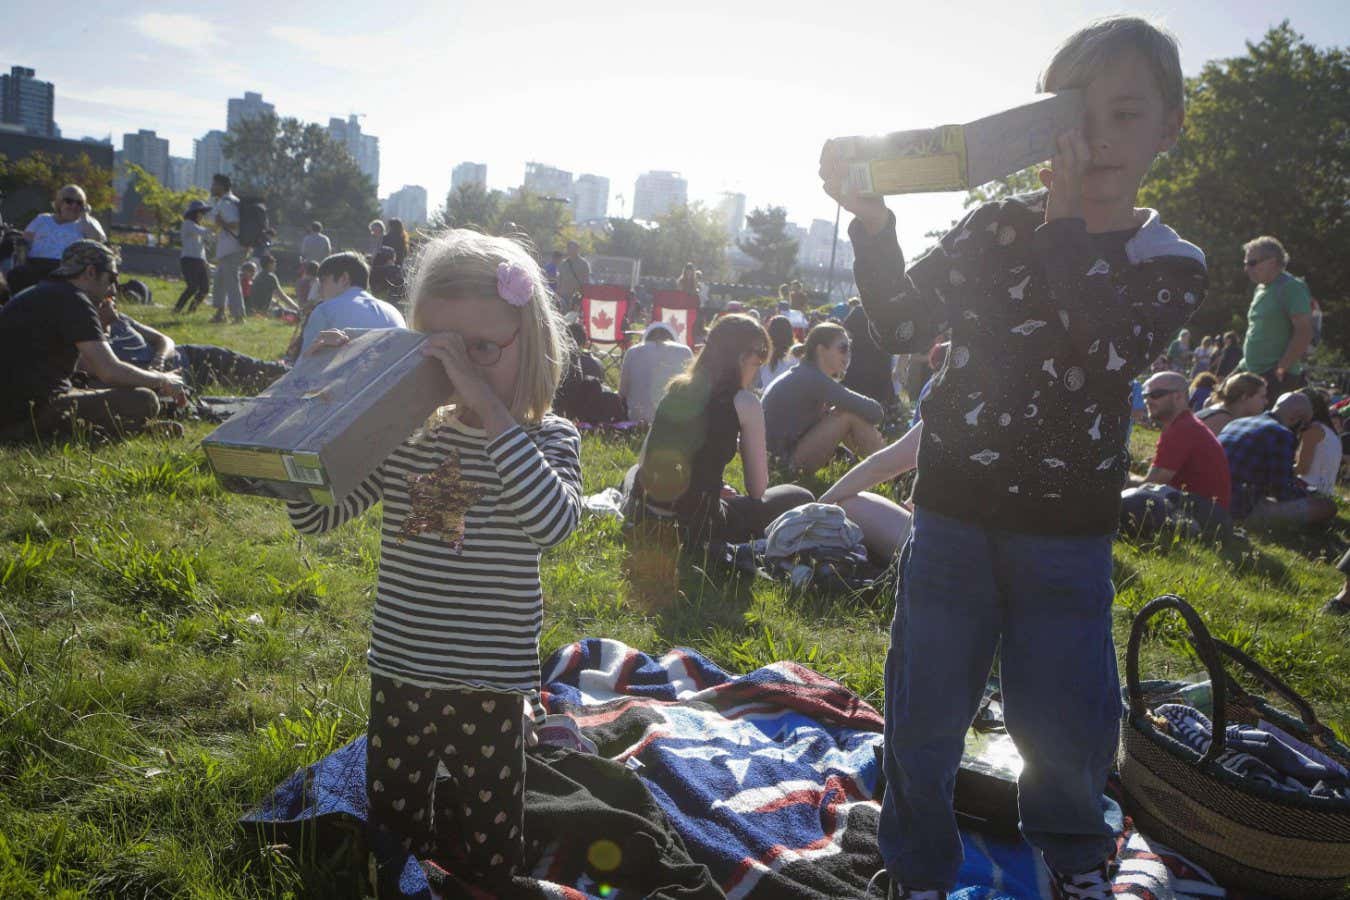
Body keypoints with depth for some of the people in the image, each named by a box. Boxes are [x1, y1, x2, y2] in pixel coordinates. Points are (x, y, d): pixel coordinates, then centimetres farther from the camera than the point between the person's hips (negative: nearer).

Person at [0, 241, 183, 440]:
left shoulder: (42, 295, 19)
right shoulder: (73, 300, -11)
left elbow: (89, 364, 25)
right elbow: (110, 371, -19)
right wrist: (162, 381, -4)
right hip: (34, 413, -10)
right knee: (144, 401, -16)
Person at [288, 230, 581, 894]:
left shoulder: (549, 440, -10)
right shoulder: (407, 433, -1)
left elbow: (550, 523, -31)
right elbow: (312, 517, 1)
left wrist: (488, 406, -32)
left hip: (489, 690, -3)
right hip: (397, 679, 3)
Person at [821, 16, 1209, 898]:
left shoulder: (1173, 265, 0)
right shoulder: (997, 225, 1)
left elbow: (1106, 356, -20)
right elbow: (903, 327, -7)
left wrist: (1066, 221, -21)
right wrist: (871, 220, -20)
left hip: (1067, 532, 0)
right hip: (954, 511, 0)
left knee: (1065, 727, 11)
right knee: (925, 717, 7)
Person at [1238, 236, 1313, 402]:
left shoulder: (1292, 287, -11)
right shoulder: (1260, 289, 16)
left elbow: (1304, 332, -18)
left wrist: (1281, 369, -21)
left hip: (1277, 377, -9)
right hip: (1250, 371, 9)